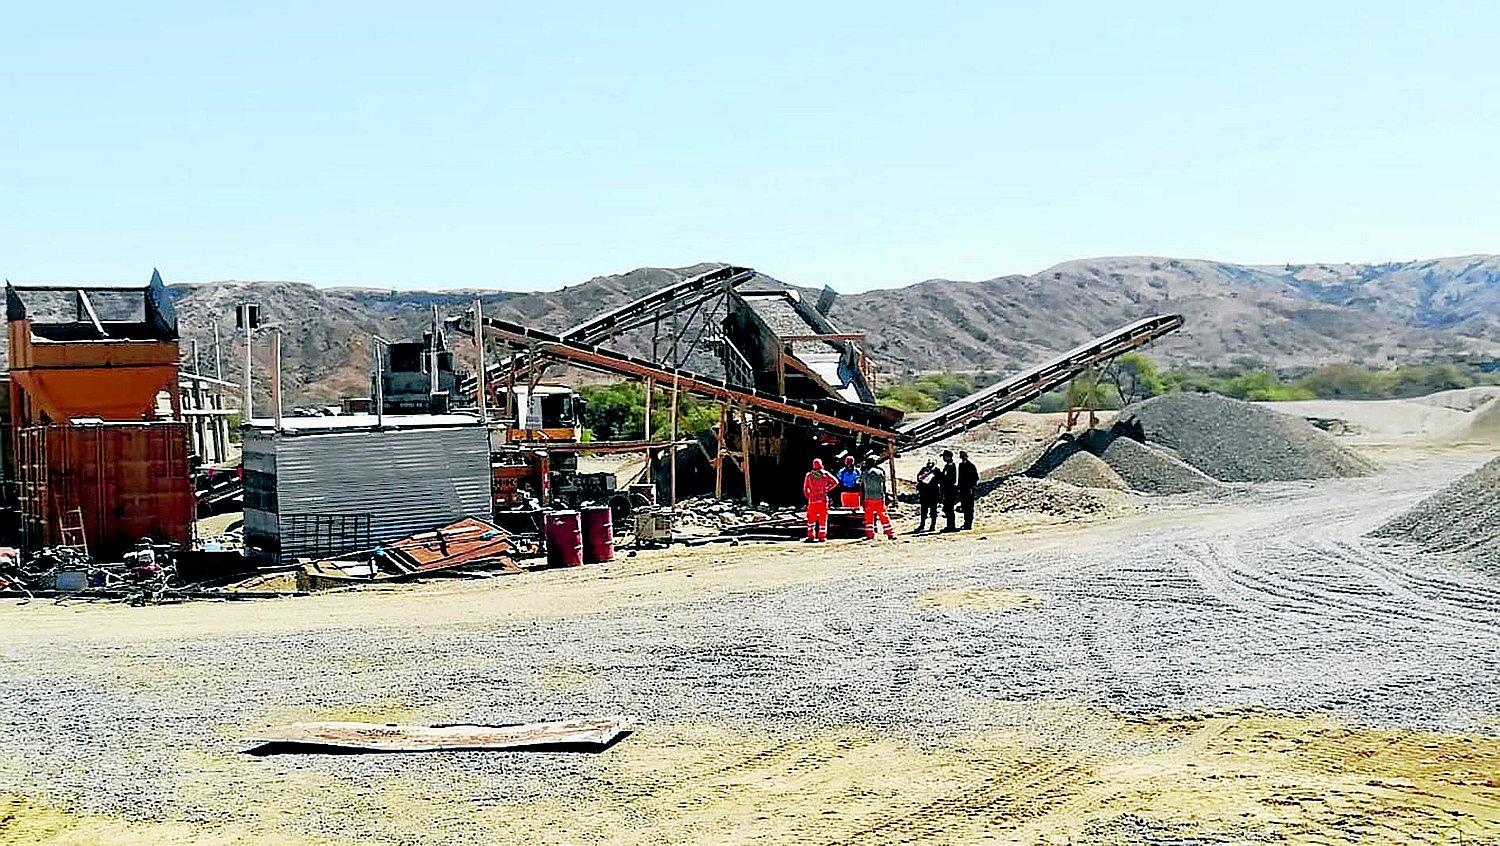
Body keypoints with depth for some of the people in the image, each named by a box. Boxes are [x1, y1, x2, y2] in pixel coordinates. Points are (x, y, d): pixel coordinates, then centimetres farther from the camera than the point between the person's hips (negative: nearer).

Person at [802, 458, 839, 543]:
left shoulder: (809, 475, 2)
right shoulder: (825, 474, -2)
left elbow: (805, 489, 3)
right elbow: (835, 482, -2)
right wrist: (828, 488, 7)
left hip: (812, 500, 1)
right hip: (823, 500, -1)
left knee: (811, 518, 11)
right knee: (822, 518, 5)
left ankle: (810, 536, 9)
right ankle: (822, 537, 4)